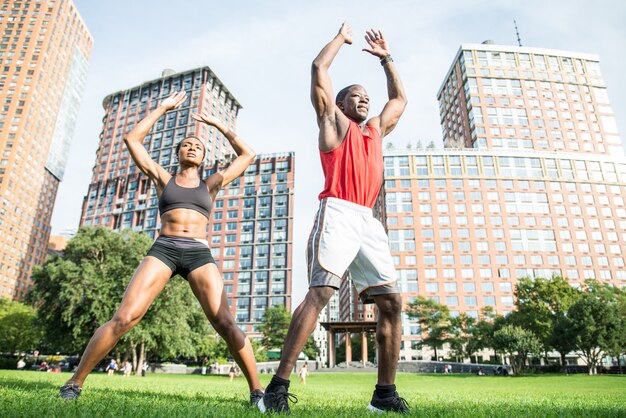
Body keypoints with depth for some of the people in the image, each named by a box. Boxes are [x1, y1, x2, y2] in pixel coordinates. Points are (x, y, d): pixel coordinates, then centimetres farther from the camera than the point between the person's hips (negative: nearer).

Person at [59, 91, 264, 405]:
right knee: (124, 318, -15)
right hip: (163, 250, 0)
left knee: (226, 324, -16)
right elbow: (132, 139, 15)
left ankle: (257, 390, -8)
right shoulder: (163, 179, 19)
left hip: (199, 253, 0)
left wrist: (218, 124, 22)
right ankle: (75, 382, 3)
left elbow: (248, 155, 19)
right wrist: (162, 108, 20)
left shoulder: (210, 184, 19)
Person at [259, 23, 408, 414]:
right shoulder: (334, 122, 16)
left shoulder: (375, 131, 31)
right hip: (338, 214, -6)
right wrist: (342, 37, 27)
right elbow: (319, 69, 11)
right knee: (320, 292, -21)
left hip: (369, 221, 7)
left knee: (392, 301, -2)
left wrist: (386, 57, 44)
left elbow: (400, 99, 44)